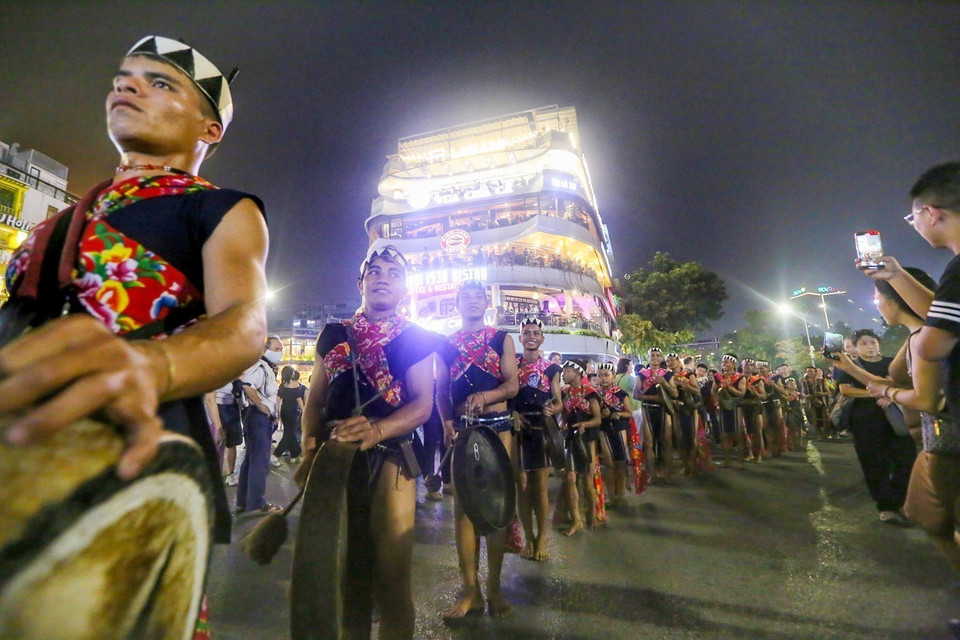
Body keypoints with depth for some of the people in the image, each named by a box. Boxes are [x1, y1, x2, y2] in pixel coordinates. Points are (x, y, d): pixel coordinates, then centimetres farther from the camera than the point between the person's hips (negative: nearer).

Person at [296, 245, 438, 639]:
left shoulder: (415, 339, 3)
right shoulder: (333, 335, 11)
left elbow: (422, 404, -6)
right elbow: (314, 399, 11)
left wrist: (376, 430, -24)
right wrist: (309, 452, -4)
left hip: (389, 459, -2)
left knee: (391, 572, 0)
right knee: (337, 566, 13)